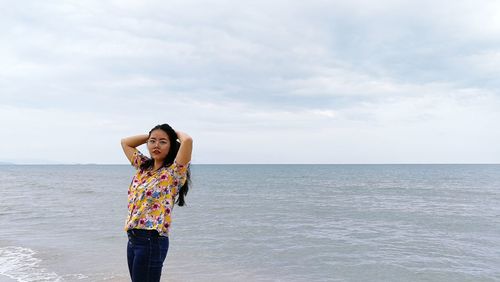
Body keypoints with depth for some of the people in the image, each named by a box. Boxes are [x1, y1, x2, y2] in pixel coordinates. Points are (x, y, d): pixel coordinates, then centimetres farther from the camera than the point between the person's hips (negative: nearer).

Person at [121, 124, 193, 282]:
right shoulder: (143, 167, 12)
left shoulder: (173, 172, -10)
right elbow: (125, 142, 23)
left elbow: (187, 140, -25)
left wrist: (176, 133, -3)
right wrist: (150, 136, 15)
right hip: (133, 239, 7)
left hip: (152, 240, -7)